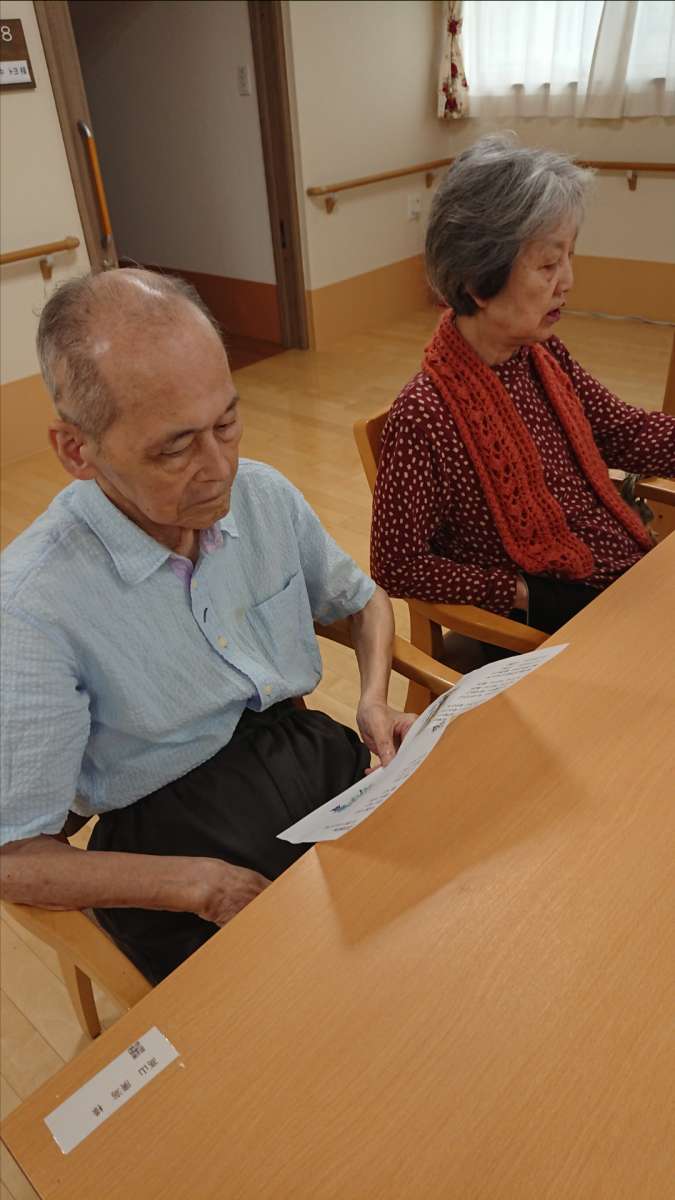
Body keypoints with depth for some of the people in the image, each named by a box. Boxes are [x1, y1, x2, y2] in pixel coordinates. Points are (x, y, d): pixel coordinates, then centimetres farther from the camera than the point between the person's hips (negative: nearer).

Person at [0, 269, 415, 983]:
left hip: (312, 757, 6)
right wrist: (201, 884, -22)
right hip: (173, 838, -5)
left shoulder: (265, 495, -2)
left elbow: (361, 600, 16)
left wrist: (373, 698, -4)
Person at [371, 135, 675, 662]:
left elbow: (630, 434, 7)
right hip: (551, 622, -6)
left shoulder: (544, 356, -3)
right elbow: (397, 567, -17)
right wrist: (523, 593, -17)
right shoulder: (426, 414, -23)